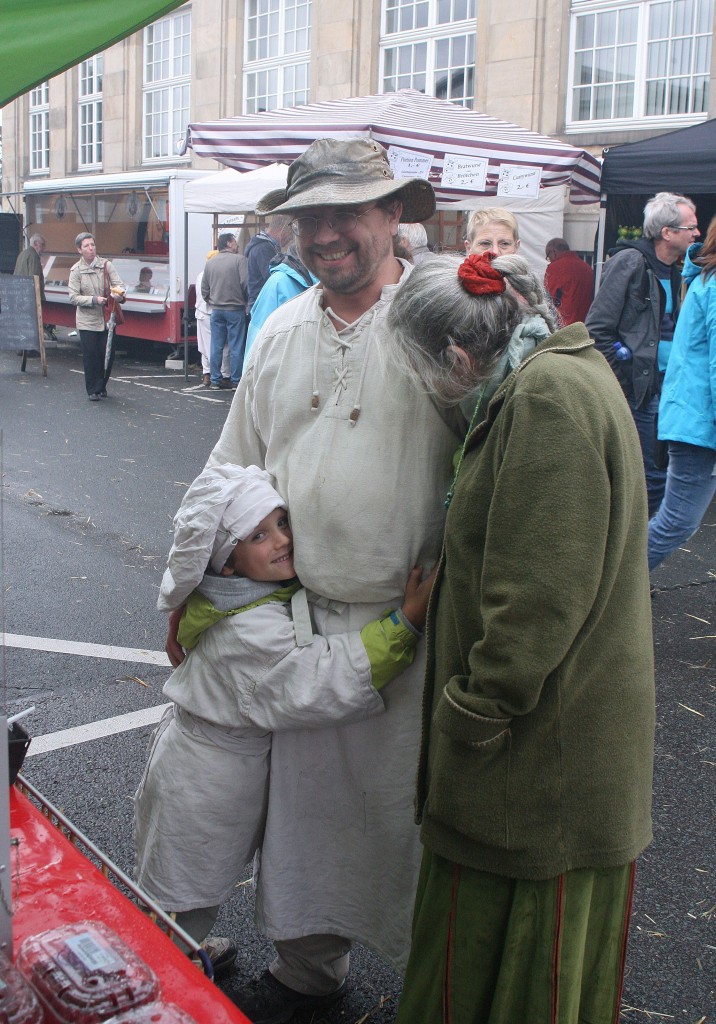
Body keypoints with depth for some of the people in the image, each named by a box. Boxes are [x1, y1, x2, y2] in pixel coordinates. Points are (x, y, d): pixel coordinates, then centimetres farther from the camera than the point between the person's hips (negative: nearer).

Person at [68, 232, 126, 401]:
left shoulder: (106, 265, 3)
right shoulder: (76, 270, -2)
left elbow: (119, 284, -4)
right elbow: (74, 297, -6)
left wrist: (119, 294, -27)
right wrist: (94, 300, -19)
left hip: (107, 319, 2)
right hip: (87, 321, -2)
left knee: (108, 354, 3)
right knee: (90, 355, -1)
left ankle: (102, 386, 23)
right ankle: (93, 390, 11)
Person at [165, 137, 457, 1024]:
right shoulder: (281, 331, 9)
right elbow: (230, 471, 15)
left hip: (408, 624, -5)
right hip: (296, 616, 5)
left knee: (406, 803, 9)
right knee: (300, 795, 17)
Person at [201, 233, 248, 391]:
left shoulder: (210, 263, 7)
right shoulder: (239, 260, -8)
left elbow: (204, 289, 10)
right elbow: (245, 283, -14)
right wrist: (245, 301, 3)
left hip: (216, 310, 4)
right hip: (235, 309, -4)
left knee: (216, 347, 9)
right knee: (236, 347, 2)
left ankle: (215, 381, 12)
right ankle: (236, 381, 4)